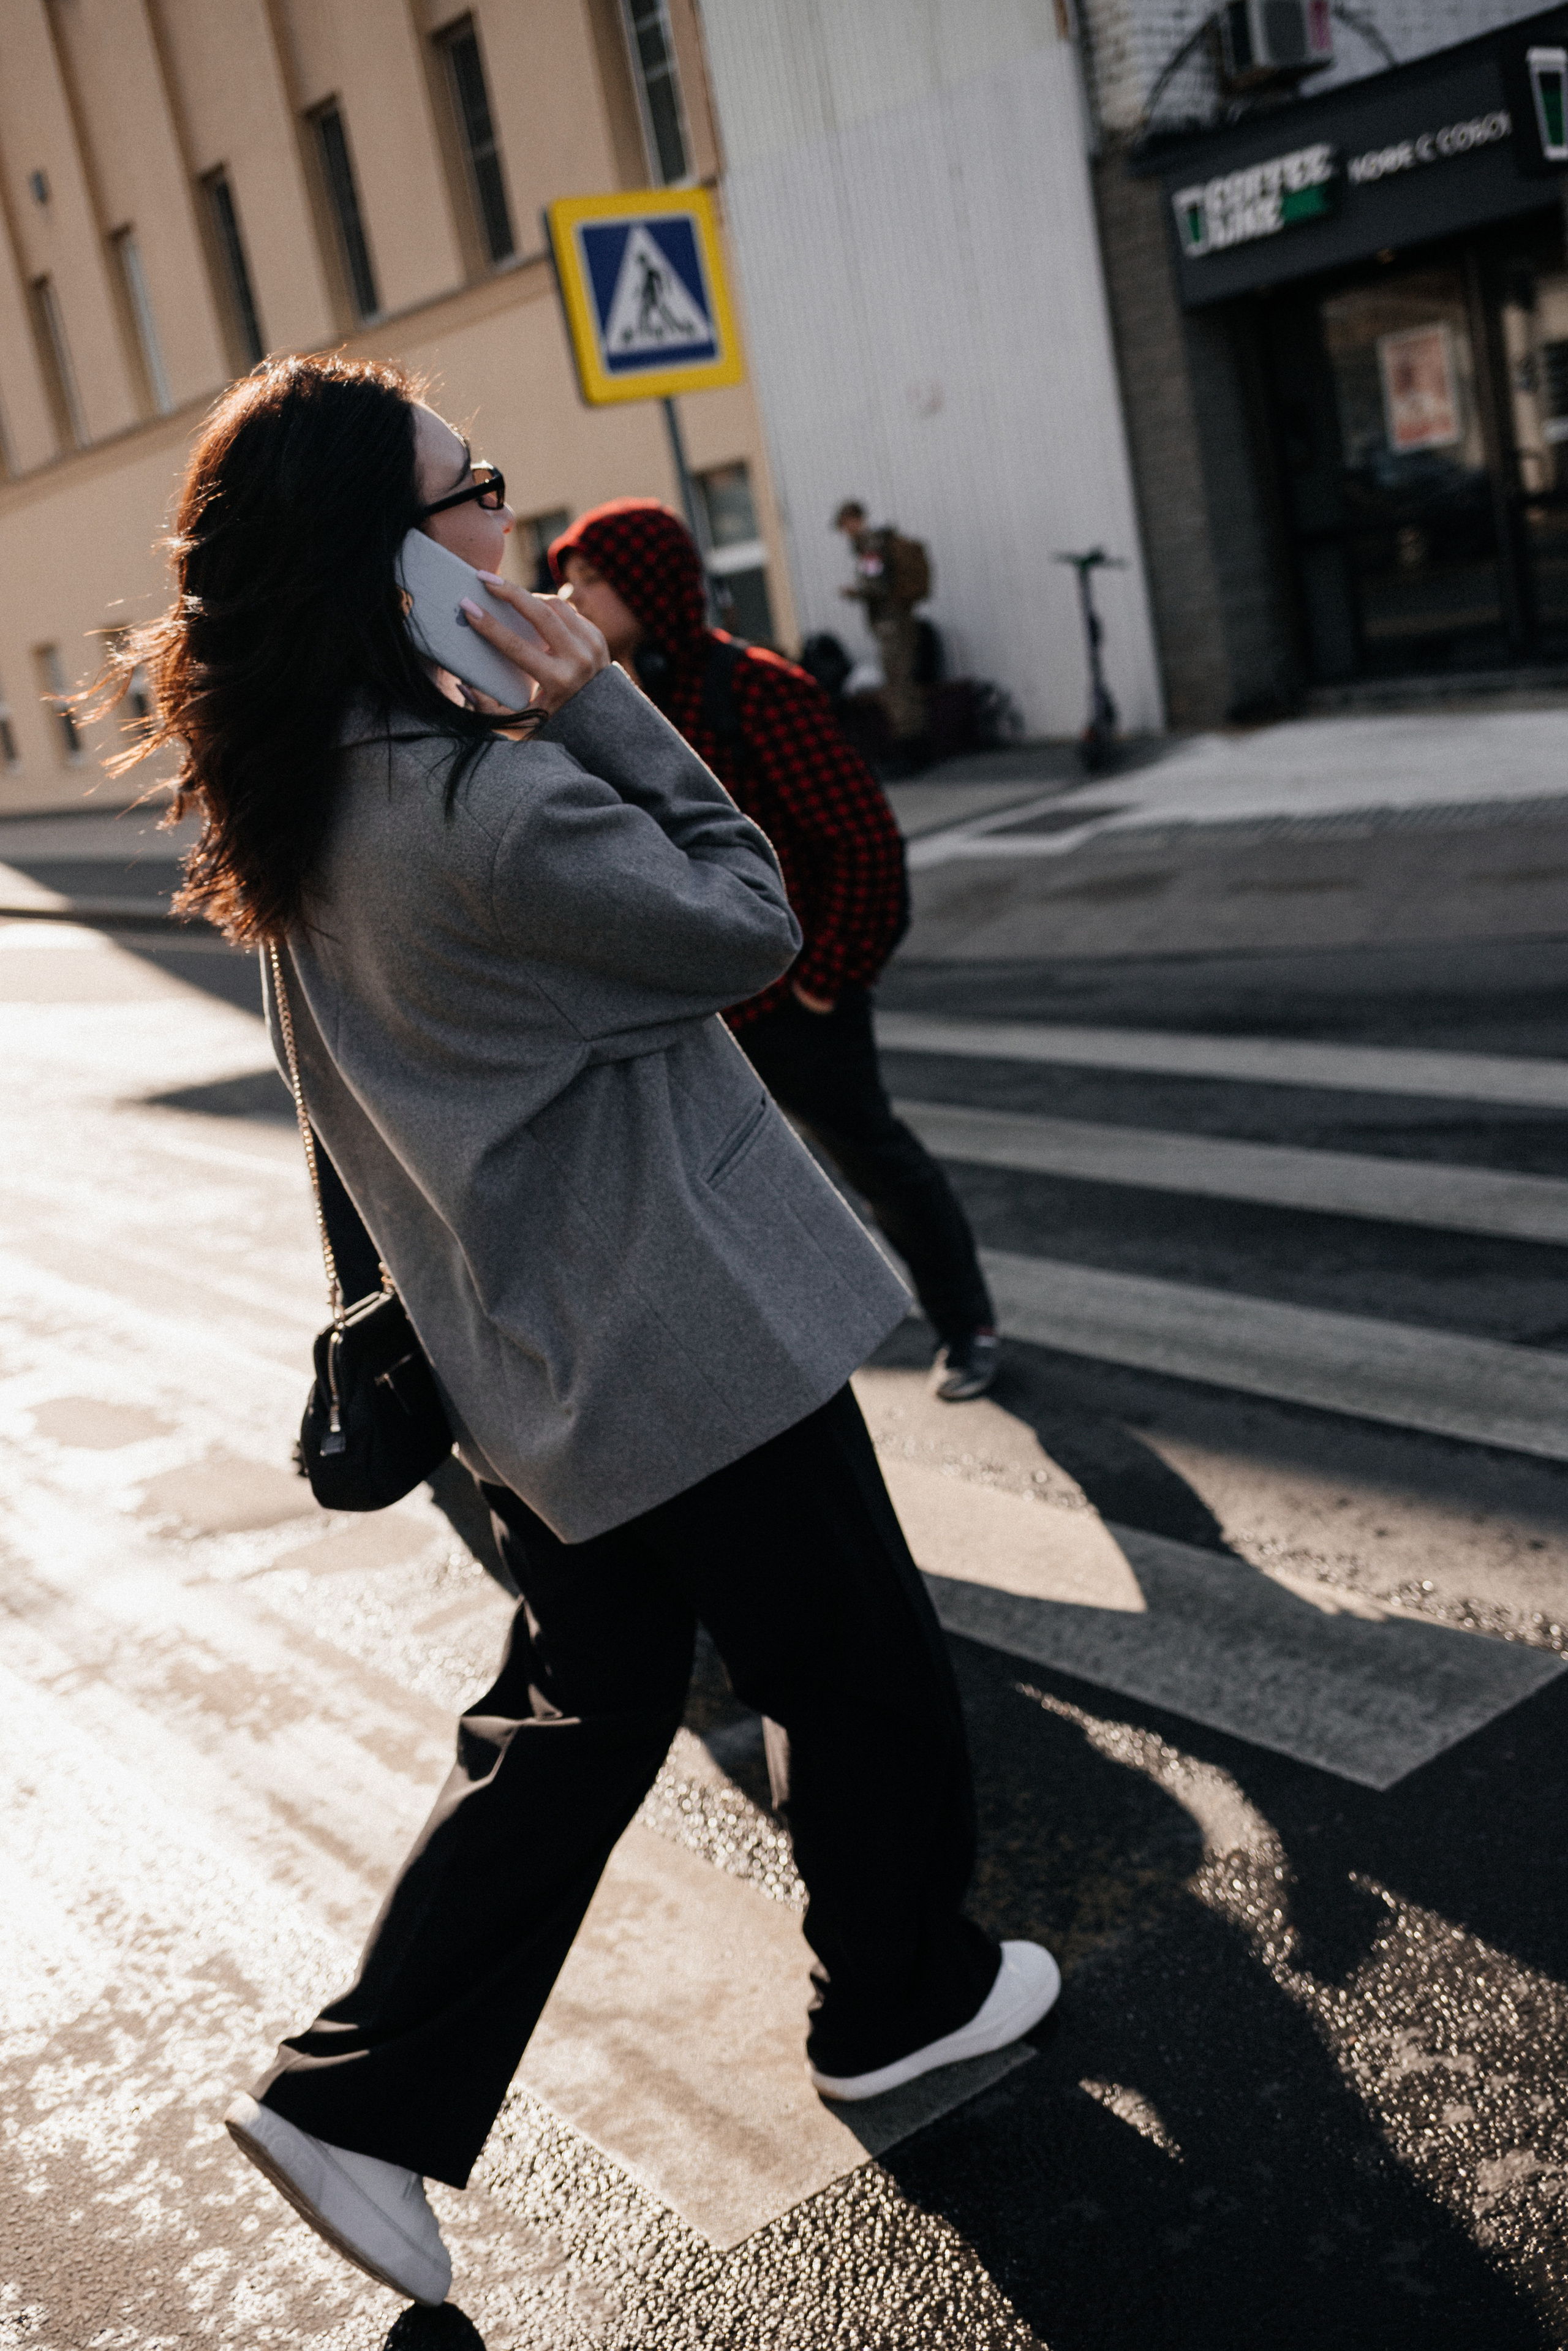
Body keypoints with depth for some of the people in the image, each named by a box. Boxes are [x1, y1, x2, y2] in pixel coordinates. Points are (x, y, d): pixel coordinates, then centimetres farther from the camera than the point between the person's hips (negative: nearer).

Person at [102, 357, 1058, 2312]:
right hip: (692, 1339, -8)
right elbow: (750, 926, -15)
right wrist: (607, 715, -16)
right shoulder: (494, 801, -27)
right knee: (860, 1670, 15)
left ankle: (359, 2099, 22)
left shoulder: (314, 794, 2)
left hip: (542, 1351, 9)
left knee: (576, 1717, 20)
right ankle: (898, 2000, 38)